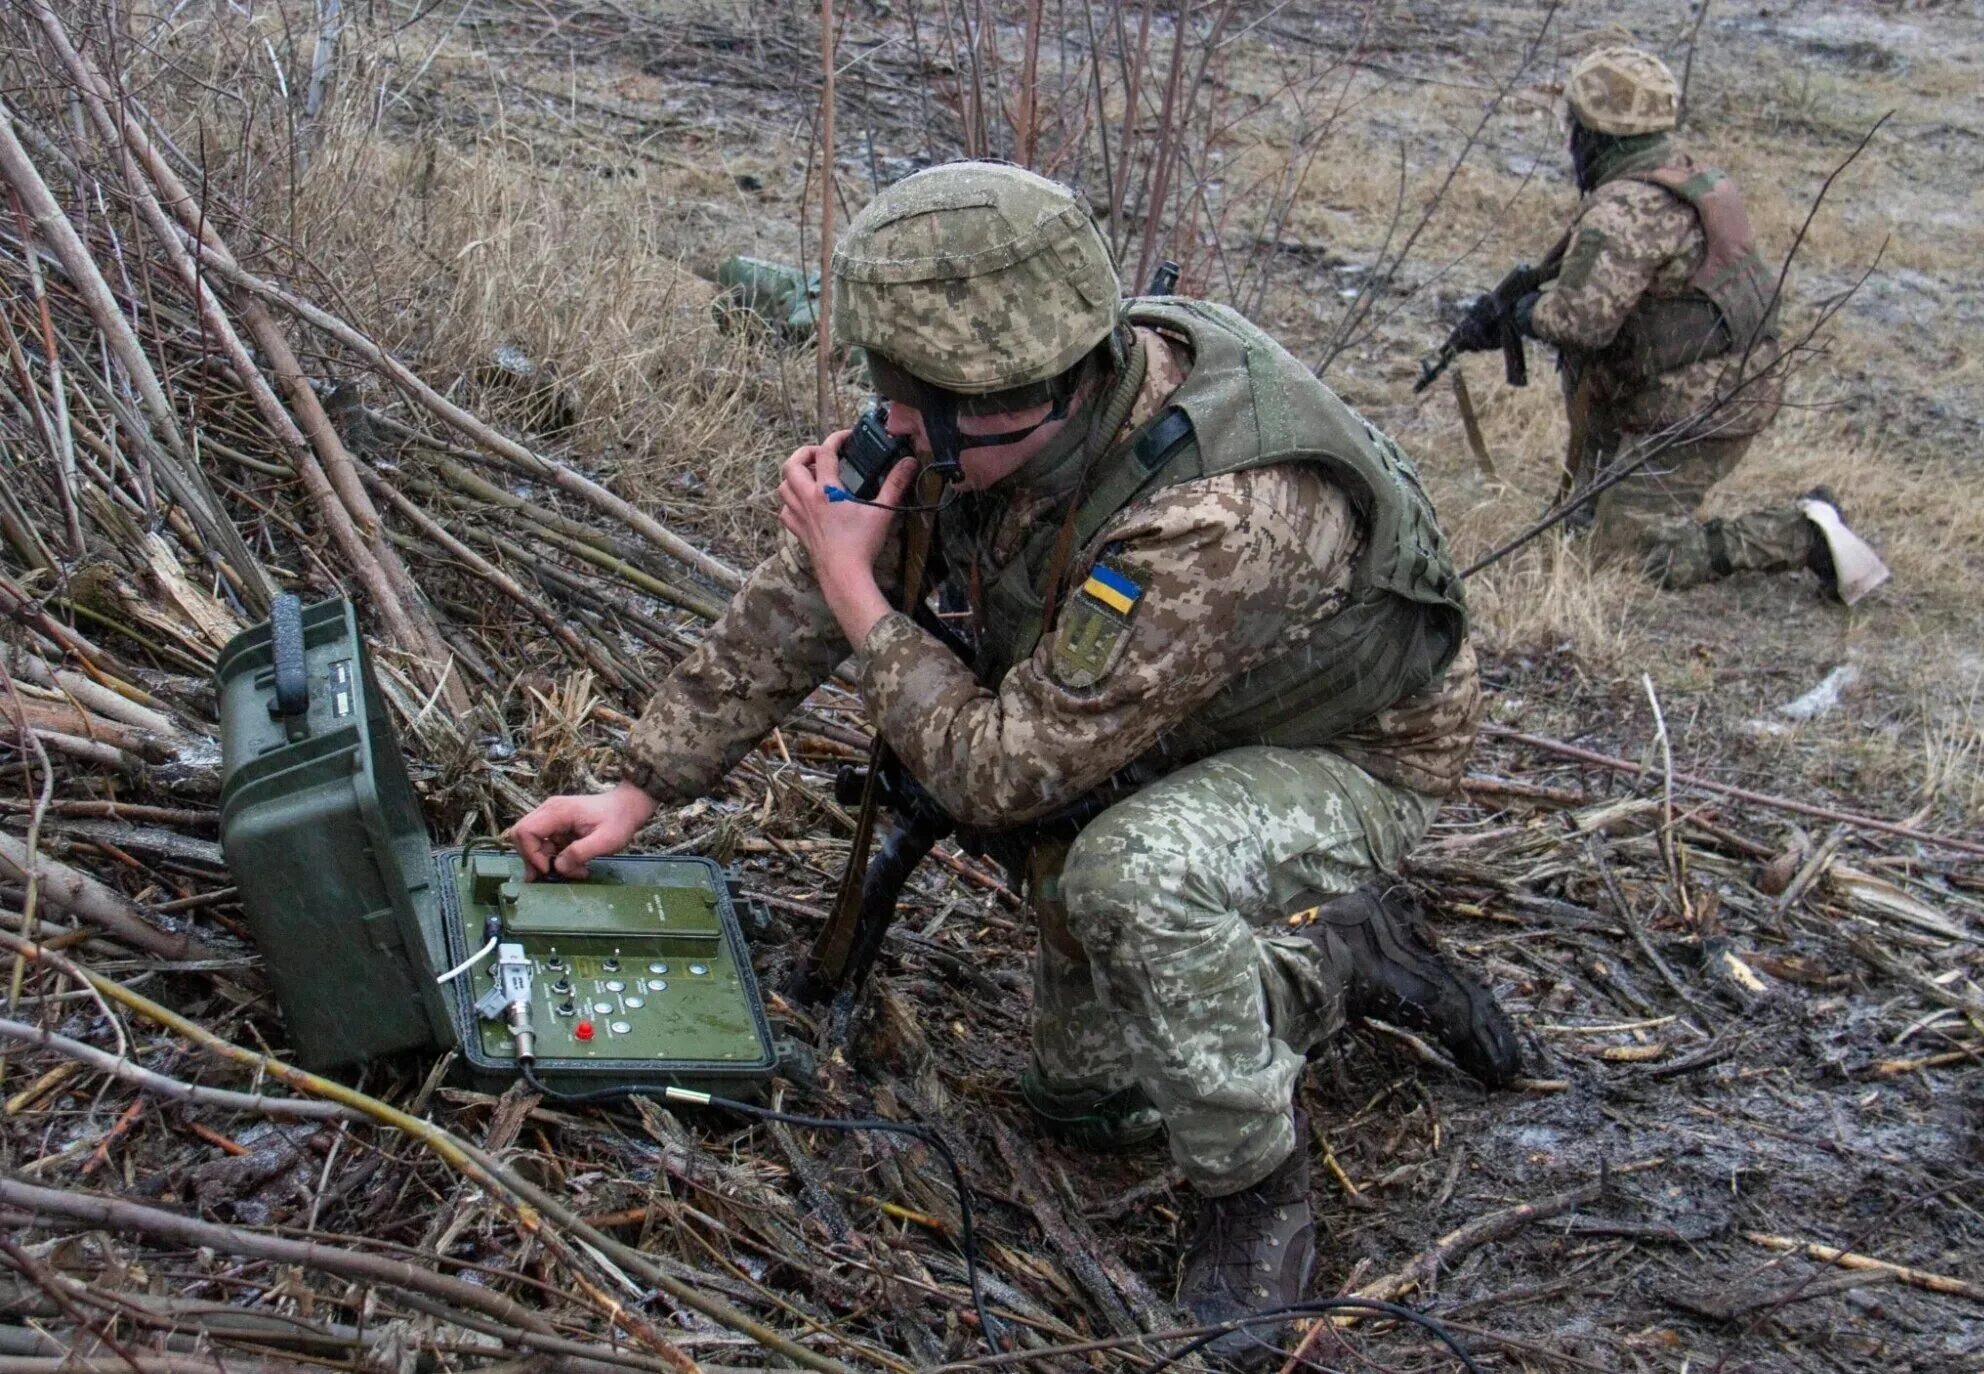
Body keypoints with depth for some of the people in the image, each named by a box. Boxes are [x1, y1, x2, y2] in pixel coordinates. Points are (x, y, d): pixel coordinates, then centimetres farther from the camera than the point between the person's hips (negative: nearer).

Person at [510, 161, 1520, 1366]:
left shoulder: (1221, 517, -43)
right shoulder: (1003, 417, -20)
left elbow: (999, 773, -35)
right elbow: (804, 595, -6)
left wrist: (859, 595, -25)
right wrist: (643, 790, -5)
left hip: (1345, 756, -7)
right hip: (1163, 742, 7)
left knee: (1130, 873, -39)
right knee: (1083, 1096, 13)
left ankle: (1259, 1196, -14)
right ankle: (1341, 960, 27)